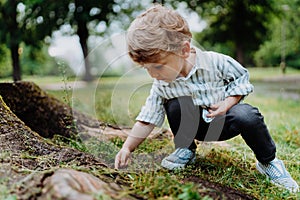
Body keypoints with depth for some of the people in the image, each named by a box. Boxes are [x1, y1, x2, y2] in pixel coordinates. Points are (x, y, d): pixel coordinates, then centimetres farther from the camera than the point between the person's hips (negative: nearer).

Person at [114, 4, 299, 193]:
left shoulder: (215, 62, -24)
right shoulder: (161, 85, -15)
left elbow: (241, 80, -7)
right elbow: (147, 119, -9)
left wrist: (228, 103, -23)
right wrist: (127, 147, -17)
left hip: (225, 122, -2)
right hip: (196, 126, 2)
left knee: (246, 115, -35)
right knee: (174, 105, -27)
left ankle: (269, 162, -8)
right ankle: (186, 150, 0)